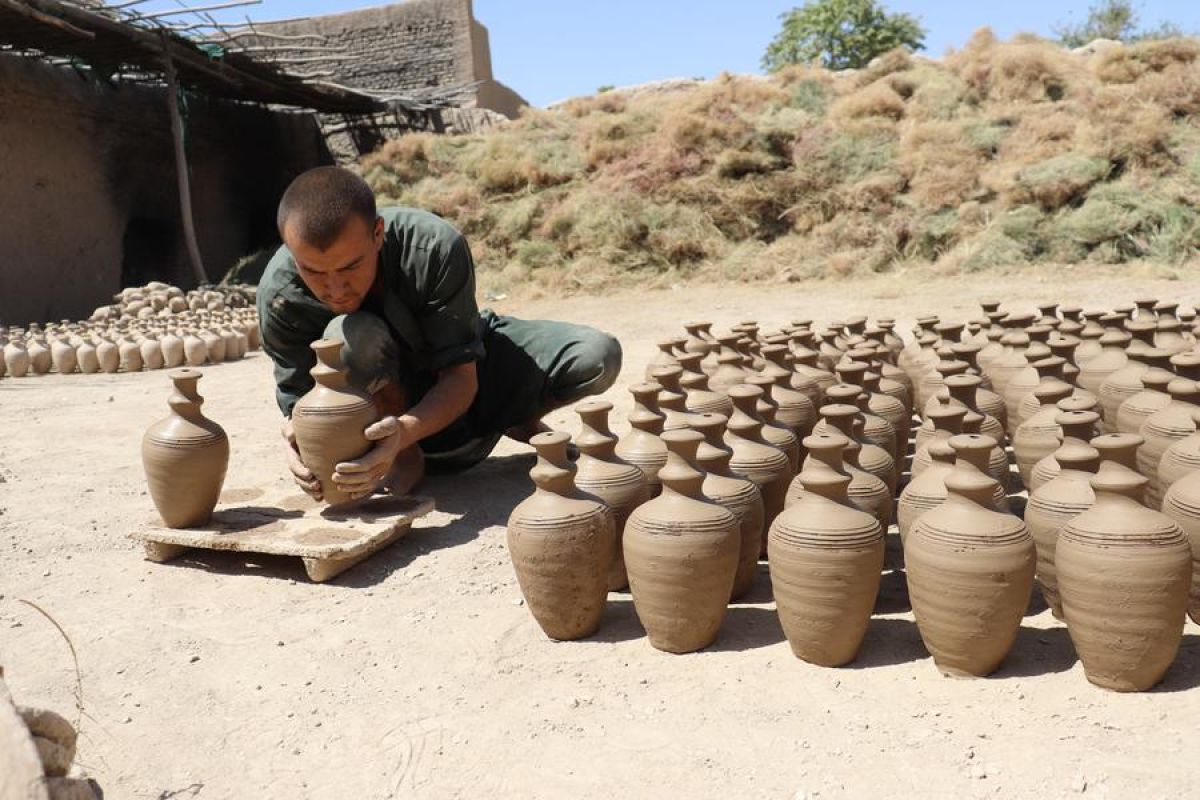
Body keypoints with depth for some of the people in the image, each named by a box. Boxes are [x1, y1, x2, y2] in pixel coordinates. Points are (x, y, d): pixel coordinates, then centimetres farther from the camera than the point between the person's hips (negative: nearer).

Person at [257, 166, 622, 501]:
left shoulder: (435, 248, -33)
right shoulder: (279, 292, -27)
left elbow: (460, 378, -30)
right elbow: (298, 398, -18)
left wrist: (403, 430, -50)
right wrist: (302, 436, -43)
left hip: (463, 373, 1)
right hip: (388, 403, 0)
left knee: (600, 356, -21)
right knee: (350, 336, -37)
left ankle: (521, 424, 11)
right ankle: (407, 459, -10)